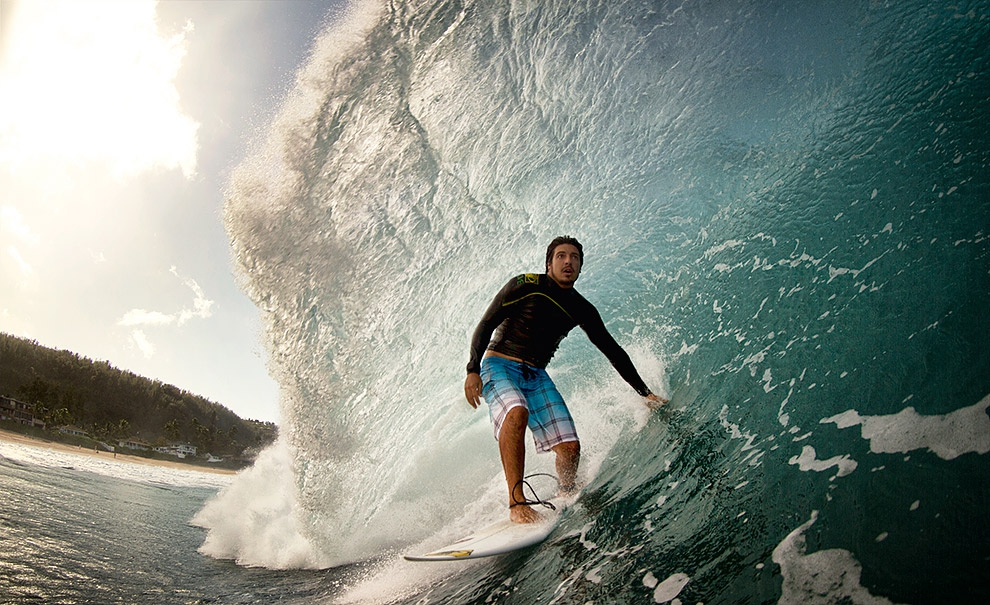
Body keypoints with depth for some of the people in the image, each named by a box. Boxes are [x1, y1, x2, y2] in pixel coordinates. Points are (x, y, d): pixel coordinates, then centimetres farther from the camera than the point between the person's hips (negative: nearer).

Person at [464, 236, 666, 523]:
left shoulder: (582, 310, 6)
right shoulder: (525, 285, -7)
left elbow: (613, 351, 13)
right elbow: (485, 325, -7)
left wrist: (645, 392, 11)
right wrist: (473, 370, -18)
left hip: (536, 375, 5)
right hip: (499, 365, -4)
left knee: (570, 448, -10)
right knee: (517, 412, -37)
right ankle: (517, 502, -33)